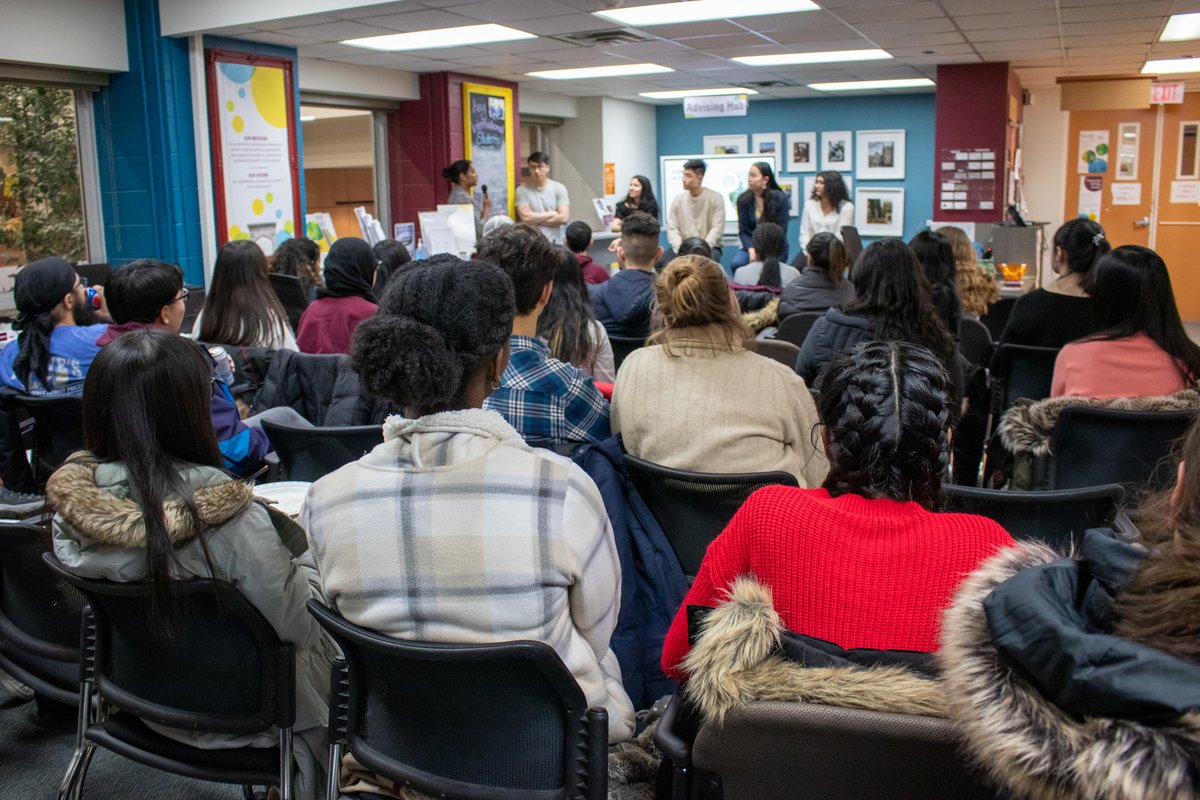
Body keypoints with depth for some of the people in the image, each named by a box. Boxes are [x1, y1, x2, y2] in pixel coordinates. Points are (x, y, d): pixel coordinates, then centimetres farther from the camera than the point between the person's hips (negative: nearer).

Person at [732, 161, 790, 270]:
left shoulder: (780, 198, -7)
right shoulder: (743, 199, 0)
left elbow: (781, 231, -6)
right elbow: (743, 230, 0)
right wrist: (751, 250, -18)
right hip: (751, 244, 2)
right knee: (736, 263, -28)